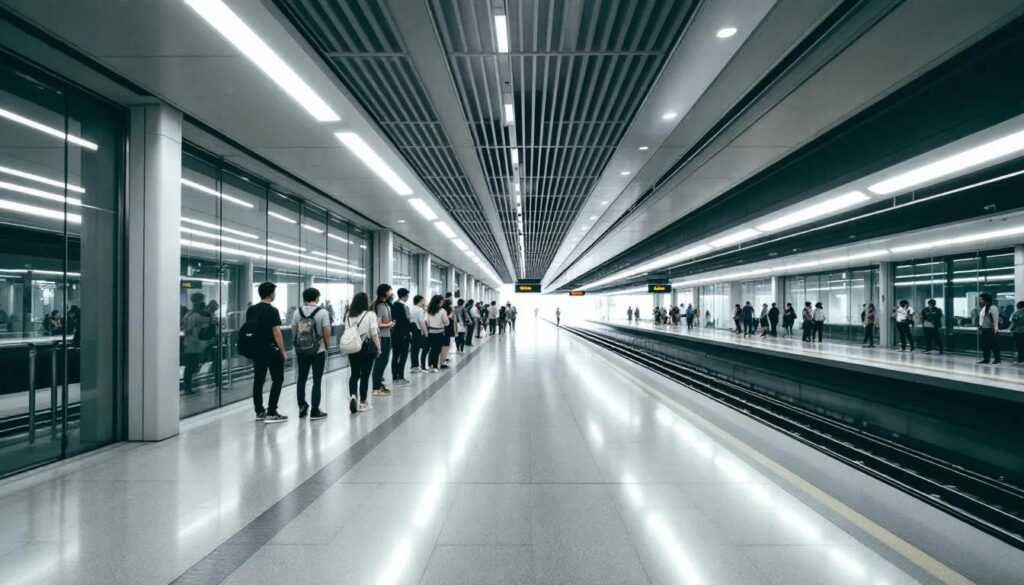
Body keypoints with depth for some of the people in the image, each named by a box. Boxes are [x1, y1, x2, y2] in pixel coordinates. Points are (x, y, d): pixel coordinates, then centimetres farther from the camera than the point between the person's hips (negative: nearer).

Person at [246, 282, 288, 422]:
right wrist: (283, 351, -10)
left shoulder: (250, 310, 8)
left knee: (258, 380, 11)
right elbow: (276, 333, -17)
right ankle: (271, 413, -2)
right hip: (271, 350, -7)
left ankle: (259, 412, 16)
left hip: (256, 350, 7)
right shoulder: (272, 311, -15)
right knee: (277, 380, 0)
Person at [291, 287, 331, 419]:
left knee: (301, 379, 14)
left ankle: (302, 408, 20)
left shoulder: (298, 312, 3)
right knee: (317, 380, 1)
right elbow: (327, 330, -11)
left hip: (301, 350, 4)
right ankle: (314, 411, 3)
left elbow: (293, 330, 6)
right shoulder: (322, 312, -9)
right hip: (318, 351, -4)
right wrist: (328, 346, 4)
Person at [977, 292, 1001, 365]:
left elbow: (996, 319, -17)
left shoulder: (993, 308, -14)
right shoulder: (984, 307, 13)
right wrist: (980, 327, 18)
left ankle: (997, 359, 8)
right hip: (984, 329, 9)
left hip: (991, 330, -9)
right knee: (985, 345, 11)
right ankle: (986, 359, 16)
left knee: (994, 345, 0)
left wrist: (995, 329, -20)